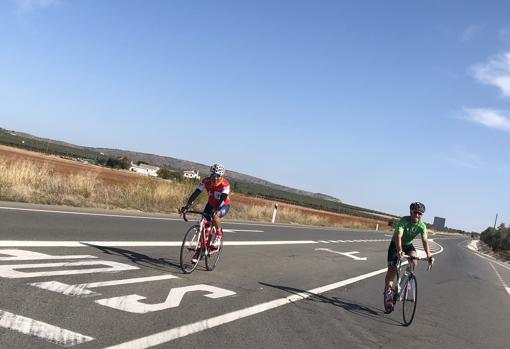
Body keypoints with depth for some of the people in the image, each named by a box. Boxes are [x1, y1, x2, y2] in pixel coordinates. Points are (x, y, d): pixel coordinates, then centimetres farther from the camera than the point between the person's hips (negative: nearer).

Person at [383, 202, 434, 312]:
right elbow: (398, 236, -39)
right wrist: (399, 251, -55)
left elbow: (425, 241, -28)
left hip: (408, 245, 3)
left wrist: (429, 255, -43)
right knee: (392, 268, -14)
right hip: (396, 244, -3)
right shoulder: (404, 220, -28)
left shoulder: (422, 226, -18)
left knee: (414, 260, -27)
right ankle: (388, 292, -6)